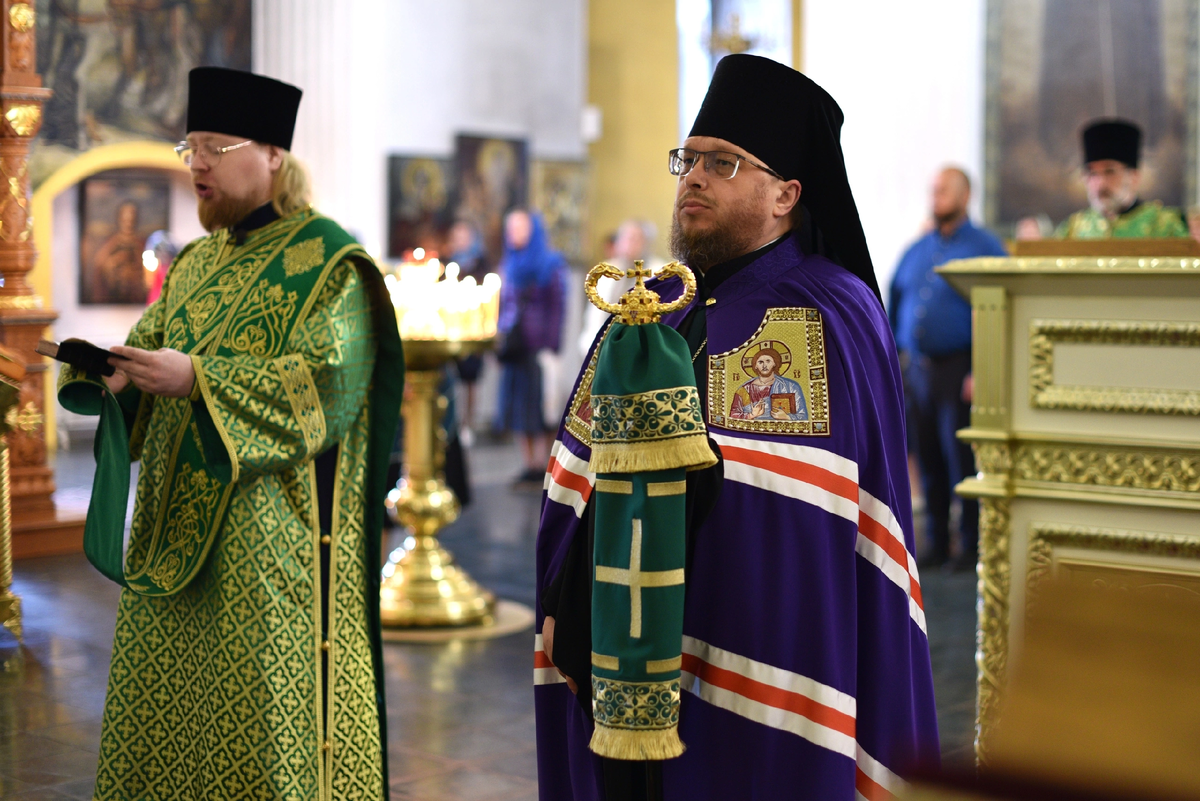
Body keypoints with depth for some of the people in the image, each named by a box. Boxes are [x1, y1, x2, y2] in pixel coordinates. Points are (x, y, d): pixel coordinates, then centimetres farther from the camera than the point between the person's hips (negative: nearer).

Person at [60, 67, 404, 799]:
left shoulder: (326, 261, -7)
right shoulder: (196, 263, 17)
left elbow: (325, 382, -18)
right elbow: (149, 347, 15)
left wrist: (197, 378, -22)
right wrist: (115, 377, -9)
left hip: (273, 537, -7)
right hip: (180, 531, 8)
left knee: (269, 722, -5)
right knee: (165, 709, 9)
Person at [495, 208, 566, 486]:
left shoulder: (550, 264, -2)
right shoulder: (508, 264, 16)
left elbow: (556, 306, -7)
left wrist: (550, 347, -15)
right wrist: (499, 337, 9)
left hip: (536, 345, -6)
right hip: (513, 344, 6)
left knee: (536, 401, -5)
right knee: (517, 403, 5)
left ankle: (541, 465, -1)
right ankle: (528, 464, 9)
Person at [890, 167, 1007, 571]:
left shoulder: (985, 248, -3)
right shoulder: (916, 251, 15)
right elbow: (894, 306, 21)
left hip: (959, 367, -5)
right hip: (917, 368, 5)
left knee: (962, 458, -5)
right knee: (928, 458, 7)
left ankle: (971, 545, 5)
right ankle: (937, 543, 16)